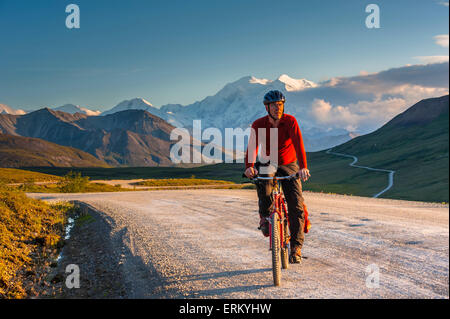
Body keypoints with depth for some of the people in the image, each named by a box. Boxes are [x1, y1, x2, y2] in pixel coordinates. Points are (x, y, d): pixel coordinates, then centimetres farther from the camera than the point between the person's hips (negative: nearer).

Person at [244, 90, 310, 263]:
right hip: (269, 165, 0)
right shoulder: (259, 124, -13)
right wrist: (249, 166, -46)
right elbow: (252, 146, -26)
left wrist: (303, 167, -45)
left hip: (289, 166, 0)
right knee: (263, 184, -36)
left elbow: (298, 143, -29)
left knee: (296, 205, -14)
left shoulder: (290, 121, -15)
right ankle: (265, 217, -7)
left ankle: (296, 247, -6)